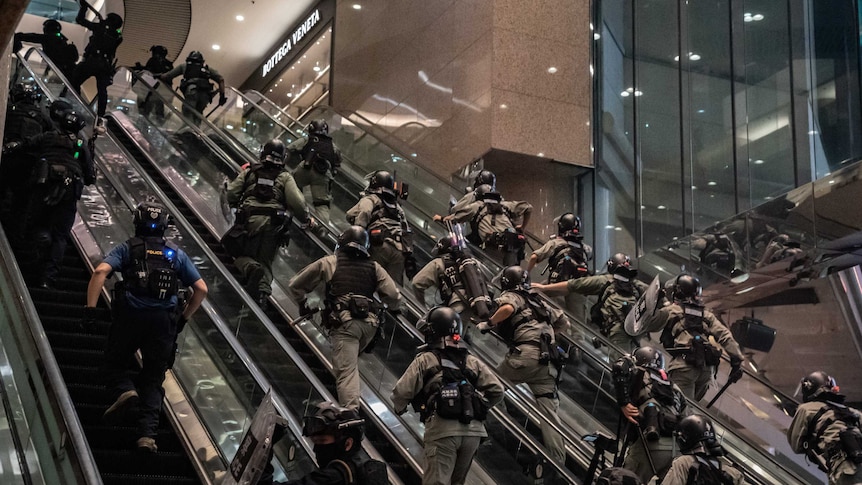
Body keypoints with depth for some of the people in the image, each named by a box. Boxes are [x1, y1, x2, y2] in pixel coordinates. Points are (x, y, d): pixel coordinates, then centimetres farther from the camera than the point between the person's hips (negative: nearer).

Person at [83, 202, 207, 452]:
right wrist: (183, 319, 20)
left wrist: (90, 309, -7)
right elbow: (201, 289, 12)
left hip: (130, 316, -2)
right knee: (152, 380, 11)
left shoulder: (128, 248, 10)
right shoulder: (177, 254, 17)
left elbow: (100, 271, -7)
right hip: (165, 322, 2)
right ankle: (148, 434, -4)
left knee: (113, 365, 17)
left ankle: (125, 392, -15)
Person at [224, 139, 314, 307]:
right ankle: (264, 290, -20)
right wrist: (306, 220, 12)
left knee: (241, 255, 15)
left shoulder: (249, 172, 12)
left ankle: (251, 268, -21)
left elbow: (231, 194, 5)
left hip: (249, 221, 0)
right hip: (274, 225, 0)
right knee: (266, 263, 9)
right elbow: (296, 201, -2)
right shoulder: (285, 177, 10)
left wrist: (237, 205, 27)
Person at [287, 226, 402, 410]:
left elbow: (295, 285, 14)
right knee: (352, 359, 25)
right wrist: (394, 309, 32)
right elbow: (394, 296, 9)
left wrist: (302, 304, 33)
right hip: (370, 324, 4)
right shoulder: (374, 267, 16)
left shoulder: (329, 263, 11)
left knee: (346, 369, -10)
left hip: (343, 321, -3)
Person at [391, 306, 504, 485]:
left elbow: (402, 391, -4)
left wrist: (400, 408, 18)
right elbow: (497, 391, 10)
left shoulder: (425, 359, 5)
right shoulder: (472, 362, 17)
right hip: (473, 430, 5)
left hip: (442, 429, -5)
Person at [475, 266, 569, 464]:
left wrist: (488, 324, -3)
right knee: (549, 414, 5)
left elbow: (507, 308, -16)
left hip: (526, 354, -6)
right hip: (548, 363, 7)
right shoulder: (538, 301, 30)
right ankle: (559, 462, 0)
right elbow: (564, 323, 35)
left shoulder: (511, 296, 9)